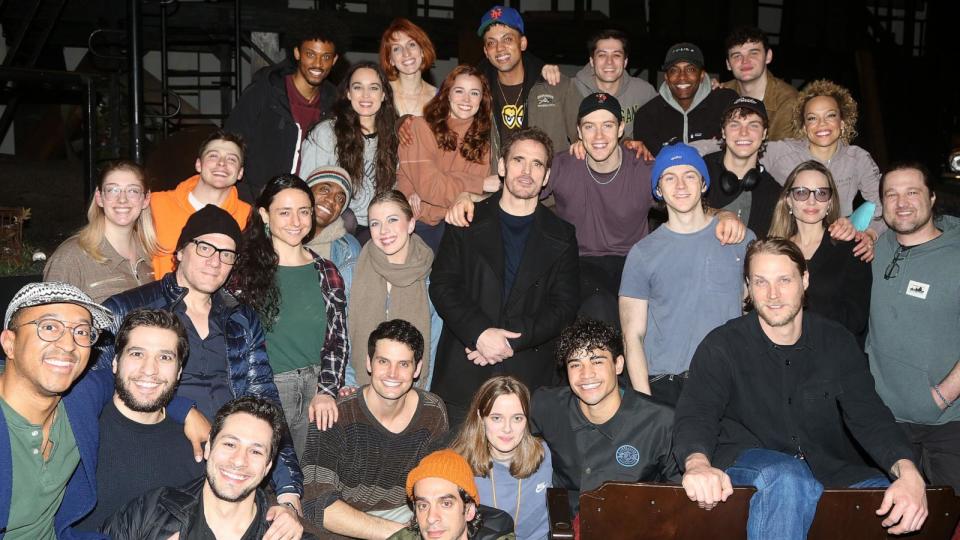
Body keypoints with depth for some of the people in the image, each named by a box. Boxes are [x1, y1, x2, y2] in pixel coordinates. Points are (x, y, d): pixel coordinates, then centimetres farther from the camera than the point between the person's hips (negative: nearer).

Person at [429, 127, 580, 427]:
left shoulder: (561, 236, 10)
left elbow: (565, 304, 2)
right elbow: (442, 285, 0)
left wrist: (512, 341, -11)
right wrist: (480, 332, -15)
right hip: (462, 372, 0)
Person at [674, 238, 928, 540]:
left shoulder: (837, 343, 6)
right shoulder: (722, 347, -4)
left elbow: (869, 414, -3)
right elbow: (695, 415, -15)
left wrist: (908, 472, -25)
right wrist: (697, 464, -41)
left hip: (830, 469, 5)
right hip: (747, 462, -4)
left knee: (903, 504, -20)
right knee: (788, 478, -38)